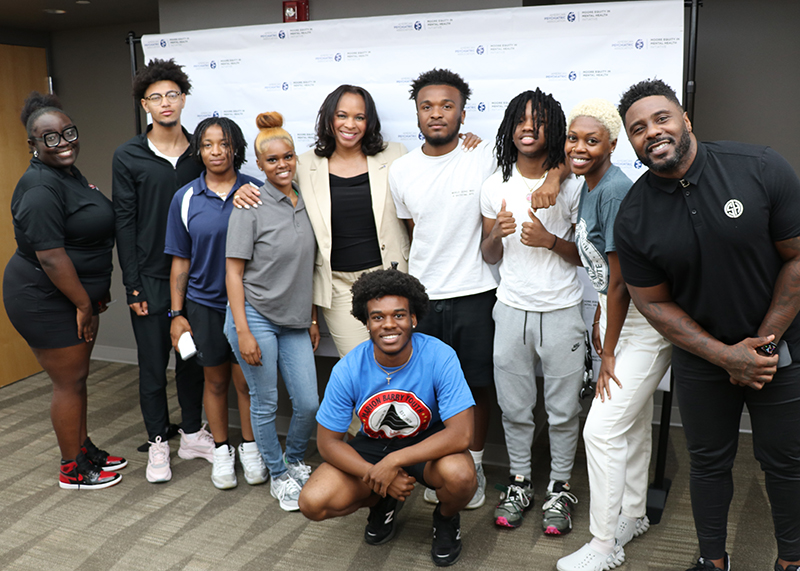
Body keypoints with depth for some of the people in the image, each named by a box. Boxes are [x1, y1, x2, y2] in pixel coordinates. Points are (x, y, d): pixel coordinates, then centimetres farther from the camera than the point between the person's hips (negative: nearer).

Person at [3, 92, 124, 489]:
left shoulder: (69, 174, 10)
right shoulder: (40, 188, -22)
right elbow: (51, 256, -25)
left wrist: (94, 295, 18)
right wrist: (83, 304, -18)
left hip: (75, 294, 9)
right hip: (46, 302, -9)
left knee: (77, 377, 19)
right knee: (69, 383, 2)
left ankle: (84, 449, 34)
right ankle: (73, 470, 17)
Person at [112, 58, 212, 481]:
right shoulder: (128, 157, -2)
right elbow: (124, 223, -4)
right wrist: (132, 286, -7)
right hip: (151, 278, -2)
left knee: (192, 358, 13)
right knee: (153, 363, 6)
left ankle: (192, 434, 28)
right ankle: (158, 442, 21)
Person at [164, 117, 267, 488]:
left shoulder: (256, 191, -3)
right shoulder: (185, 199, 0)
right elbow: (181, 261, 4)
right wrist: (177, 314, 2)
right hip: (205, 304, 1)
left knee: (247, 381, 6)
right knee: (215, 380, 14)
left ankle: (250, 448, 27)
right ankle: (222, 451, 31)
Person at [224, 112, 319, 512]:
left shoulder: (305, 204, 6)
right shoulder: (251, 207, -10)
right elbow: (233, 272, -10)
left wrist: (313, 320, 14)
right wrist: (243, 332, -15)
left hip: (294, 321, 5)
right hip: (256, 317, -5)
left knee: (308, 403, 5)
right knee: (265, 405, 6)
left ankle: (295, 462, 34)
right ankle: (278, 477, 27)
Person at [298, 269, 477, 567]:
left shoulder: (440, 358, -25)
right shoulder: (347, 370, -19)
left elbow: (461, 433, -29)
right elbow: (328, 442, -10)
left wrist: (394, 462, -33)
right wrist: (380, 478, -22)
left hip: (428, 444, -2)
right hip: (372, 445, 2)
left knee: (460, 475, -35)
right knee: (313, 503, -18)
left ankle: (446, 519, 5)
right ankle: (384, 502, 15)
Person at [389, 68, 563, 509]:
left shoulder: (487, 157, -8)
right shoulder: (401, 171, 4)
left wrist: (551, 177, -23)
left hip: (474, 295, -2)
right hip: (422, 296, 3)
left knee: (477, 385, 11)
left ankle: (473, 465, 30)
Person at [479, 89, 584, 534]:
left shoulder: (572, 185, -4)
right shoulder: (495, 187, 4)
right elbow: (490, 257, 10)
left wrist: (551, 242, -17)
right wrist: (497, 234, -12)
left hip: (562, 310, -2)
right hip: (512, 309, 2)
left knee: (563, 409, 8)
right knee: (515, 407, 12)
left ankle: (560, 487, 27)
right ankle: (520, 483, 30)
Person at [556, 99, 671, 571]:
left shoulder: (616, 191, -24)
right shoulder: (589, 186, 6)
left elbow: (621, 282, -22)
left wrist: (609, 355, -15)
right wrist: (599, 319, 14)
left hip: (643, 325, -9)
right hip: (622, 315, 9)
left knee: (602, 430, -6)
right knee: (634, 423, 20)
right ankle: (634, 515, 38)